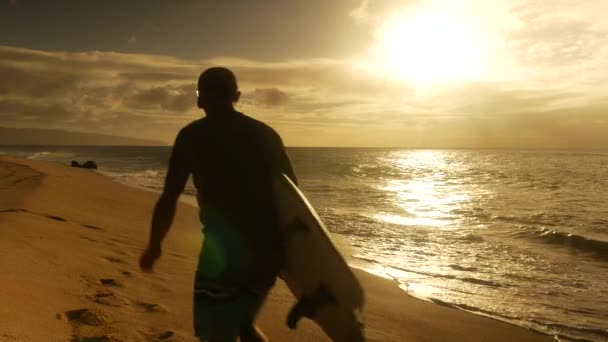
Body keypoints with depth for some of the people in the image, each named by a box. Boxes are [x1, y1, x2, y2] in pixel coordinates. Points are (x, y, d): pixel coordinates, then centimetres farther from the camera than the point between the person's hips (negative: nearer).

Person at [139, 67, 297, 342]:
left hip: (225, 252, -5)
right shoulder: (266, 133, 9)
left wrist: (153, 247, 14)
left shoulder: (192, 135, -1)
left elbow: (168, 199, -1)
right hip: (267, 253, 5)